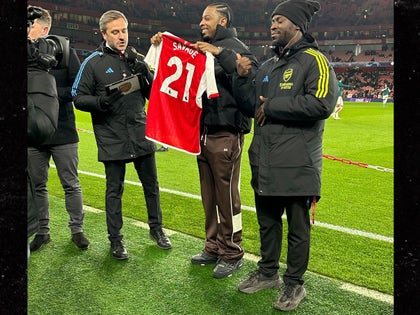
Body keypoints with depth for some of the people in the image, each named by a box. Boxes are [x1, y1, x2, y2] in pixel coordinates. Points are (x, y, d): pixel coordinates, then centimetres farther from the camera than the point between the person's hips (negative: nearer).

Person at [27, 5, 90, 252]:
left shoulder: (64, 51, -4)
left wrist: (52, 93, -17)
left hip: (63, 132, -3)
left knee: (71, 184, 7)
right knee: (37, 185, 12)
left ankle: (77, 229, 23)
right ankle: (42, 231, 27)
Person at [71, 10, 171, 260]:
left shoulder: (137, 59, 8)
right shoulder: (94, 63, -3)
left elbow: (153, 94, 9)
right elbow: (79, 98, -2)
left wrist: (146, 74, -9)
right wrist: (101, 101, -21)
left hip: (141, 134, 4)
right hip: (112, 138, -3)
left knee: (151, 185, 13)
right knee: (115, 190, 6)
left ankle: (156, 229, 32)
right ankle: (116, 239, 22)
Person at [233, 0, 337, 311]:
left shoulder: (314, 60, -6)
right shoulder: (268, 66, 16)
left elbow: (321, 104, -21)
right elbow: (250, 105, 17)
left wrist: (271, 107, -15)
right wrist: (242, 78, 0)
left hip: (297, 164, -7)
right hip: (264, 162, 7)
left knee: (298, 227, 5)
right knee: (267, 220, 18)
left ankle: (294, 284, 20)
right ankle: (268, 273, 34)